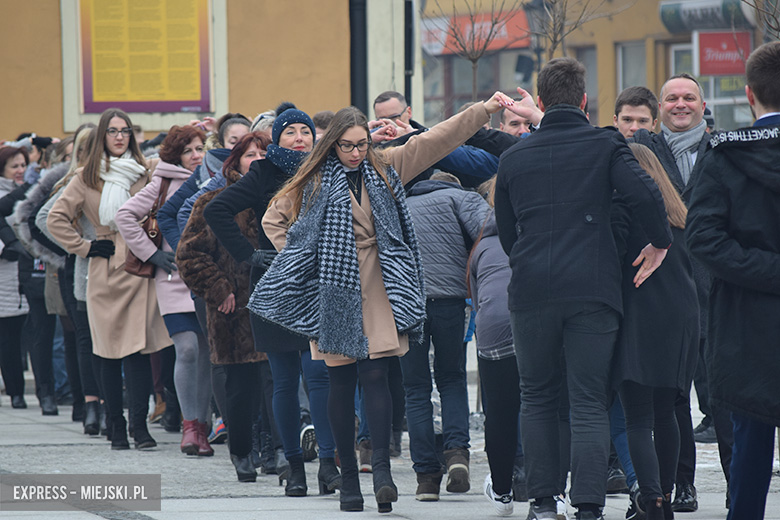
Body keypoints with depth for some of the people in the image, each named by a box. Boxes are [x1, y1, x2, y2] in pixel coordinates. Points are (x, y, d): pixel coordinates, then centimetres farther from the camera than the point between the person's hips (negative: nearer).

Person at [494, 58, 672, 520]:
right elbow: (645, 192, -15)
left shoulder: (513, 157, 10)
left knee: (537, 398, 14)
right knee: (590, 403, -1)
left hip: (532, 291, 2)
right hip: (592, 290, -2)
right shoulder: (605, 145, 1)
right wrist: (661, 243, 0)